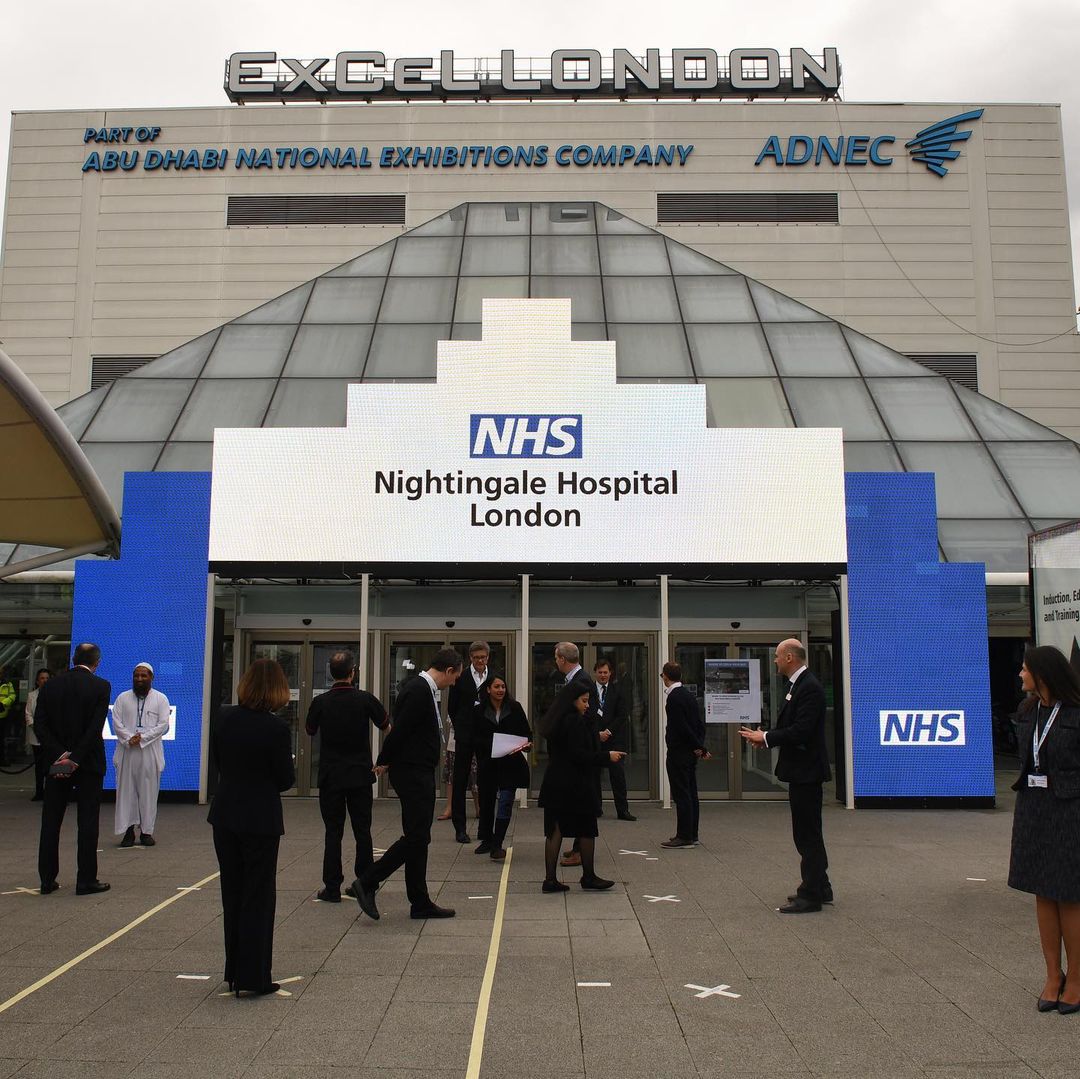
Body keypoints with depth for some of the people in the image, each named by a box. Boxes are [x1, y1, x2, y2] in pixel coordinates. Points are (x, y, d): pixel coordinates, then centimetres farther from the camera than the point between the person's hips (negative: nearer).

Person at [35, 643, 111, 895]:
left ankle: (48, 879, 15)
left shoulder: (50, 686, 3)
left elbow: (40, 725, -4)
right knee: (88, 822, 3)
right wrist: (76, 759, -13)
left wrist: (58, 755, -10)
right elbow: (96, 727, -16)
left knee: (51, 822, 11)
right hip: (88, 762, -3)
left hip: (57, 763, 3)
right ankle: (86, 881, 4)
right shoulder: (101, 687, -8)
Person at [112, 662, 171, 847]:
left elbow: (163, 726, -3)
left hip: (150, 753, -1)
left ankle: (147, 831, 8)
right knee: (126, 791, 1)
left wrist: (142, 738, -12)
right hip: (127, 752, 1)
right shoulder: (123, 698, 10)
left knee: (148, 792, 1)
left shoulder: (161, 699, 5)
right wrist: (129, 739, -13)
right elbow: (117, 723, 2)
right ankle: (128, 830, 8)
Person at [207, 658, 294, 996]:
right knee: (258, 897, 6)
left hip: (224, 816, 5)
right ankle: (253, 978, 9)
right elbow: (286, 780, -11)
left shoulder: (224, 718, -3)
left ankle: (235, 971, 26)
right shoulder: (276, 728, -18)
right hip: (260, 820, -5)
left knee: (232, 894, 17)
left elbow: (219, 761, 9)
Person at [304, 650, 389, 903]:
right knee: (362, 830, 10)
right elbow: (385, 726, 8)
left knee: (333, 831, 5)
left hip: (330, 776, 0)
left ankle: (332, 888, 5)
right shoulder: (366, 699, -8)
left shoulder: (320, 702, -8)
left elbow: (310, 730, 11)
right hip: (360, 775, 1)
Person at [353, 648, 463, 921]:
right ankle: (368, 882, 0)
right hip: (412, 773, -10)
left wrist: (386, 761, 16)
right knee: (416, 837, -8)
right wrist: (384, 763, -8)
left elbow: (401, 728, 17)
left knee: (418, 837, 11)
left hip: (419, 774, 10)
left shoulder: (423, 689, 13)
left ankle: (420, 903, 16)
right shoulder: (419, 691, -19)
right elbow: (400, 730, -21)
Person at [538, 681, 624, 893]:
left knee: (555, 831, 7)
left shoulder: (558, 720, 11)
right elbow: (578, 755, -21)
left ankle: (550, 879, 6)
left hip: (555, 784, 8)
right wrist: (606, 755, -14)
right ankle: (588, 877, 17)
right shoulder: (575, 722, -17)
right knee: (586, 831, 7)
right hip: (575, 786, -8)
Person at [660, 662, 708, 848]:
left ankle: (684, 836, -2)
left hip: (678, 752, -9)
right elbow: (700, 723, 11)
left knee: (681, 794, -5)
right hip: (691, 752, 9)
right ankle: (691, 834, 19)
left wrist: (698, 746, -9)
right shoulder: (689, 695, 11)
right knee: (691, 794, 13)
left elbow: (682, 726, -19)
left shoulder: (673, 697, -17)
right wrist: (700, 746, 5)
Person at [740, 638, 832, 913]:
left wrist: (766, 738, -17)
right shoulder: (798, 685, 13)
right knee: (809, 832, 17)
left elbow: (801, 731, -25)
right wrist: (766, 737, 4)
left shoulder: (809, 687, -19)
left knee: (807, 833, -3)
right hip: (801, 770, 10)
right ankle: (819, 888, 28)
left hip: (806, 770, -10)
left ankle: (811, 895, 4)